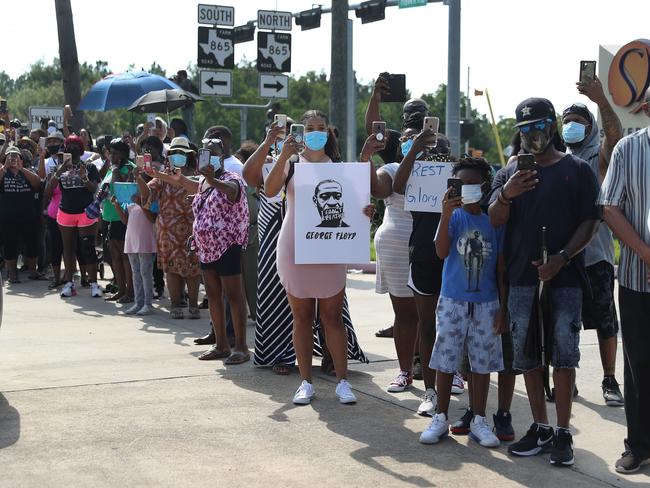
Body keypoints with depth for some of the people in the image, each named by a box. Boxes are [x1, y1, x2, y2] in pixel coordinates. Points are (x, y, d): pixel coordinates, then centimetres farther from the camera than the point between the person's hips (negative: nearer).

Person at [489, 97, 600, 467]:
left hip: (565, 279, -3)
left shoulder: (578, 170, 3)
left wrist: (561, 260, -16)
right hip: (522, 279, 3)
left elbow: (590, 223, -3)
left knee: (564, 354, -2)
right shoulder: (512, 172, 12)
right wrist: (505, 196, -19)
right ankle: (541, 428, 18)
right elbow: (495, 221, 3)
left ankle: (563, 433, 5)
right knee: (528, 354, 7)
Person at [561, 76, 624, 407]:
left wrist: (601, 100, -33)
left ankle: (609, 380, 11)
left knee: (605, 321, 1)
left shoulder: (599, 159, 0)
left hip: (596, 254, -4)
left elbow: (615, 135, -21)